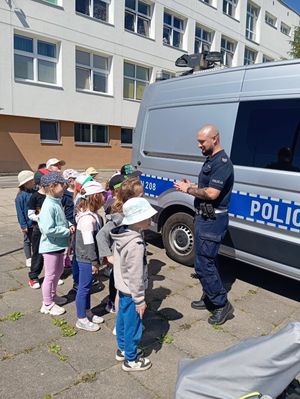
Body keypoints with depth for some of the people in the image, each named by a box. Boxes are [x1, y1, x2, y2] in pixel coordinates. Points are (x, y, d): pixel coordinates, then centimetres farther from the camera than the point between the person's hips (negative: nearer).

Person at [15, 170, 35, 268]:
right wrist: (23, 225, -13)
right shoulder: (21, 196, -17)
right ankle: (28, 259, 28)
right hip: (28, 224, -5)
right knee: (28, 241, 13)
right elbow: (20, 212, -14)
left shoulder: (34, 192, -3)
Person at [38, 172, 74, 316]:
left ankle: (52, 295, 43)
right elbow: (48, 229, -31)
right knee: (50, 275, 6)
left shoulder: (57, 202, 3)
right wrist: (67, 231, -21)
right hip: (51, 246, -9)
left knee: (58, 271, 23)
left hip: (58, 245, 9)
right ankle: (47, 304, 24)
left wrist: (69, 225, -2)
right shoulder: (49, 206, -26)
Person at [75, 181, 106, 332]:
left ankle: (87, 312, 37)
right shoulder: (88, 218, -26)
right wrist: (94, 261, -18)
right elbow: (88, 242, -25)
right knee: (84, 288, 5)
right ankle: (81, 319, 20)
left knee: (87, 286, 21)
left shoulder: (92, 215, 6)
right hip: (86, 259, -10)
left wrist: (95, 259, 18)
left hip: (87, 258, 10)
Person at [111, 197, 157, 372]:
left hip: (122, 287, 9)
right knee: (133, 325, 10)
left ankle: (123, 349, 44)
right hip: (131, 291, -9)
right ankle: (131, 360, 29)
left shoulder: (121, 235, -3)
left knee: (122, 319, 24)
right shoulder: (136, 244, -31)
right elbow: (135, 276, -26)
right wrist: (140, 300, -16)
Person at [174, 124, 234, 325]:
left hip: (213, 220, -10)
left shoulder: (222, 162, -18)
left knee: (203, 264, -6)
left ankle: (222, 304, 9)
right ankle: (209, 298, 31)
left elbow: (212, 193, -25)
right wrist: (191, 186, 5)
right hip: (204, 217, 10)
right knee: (207, 261, 18)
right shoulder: (210, 159, 13)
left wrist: (188, 190, -12)